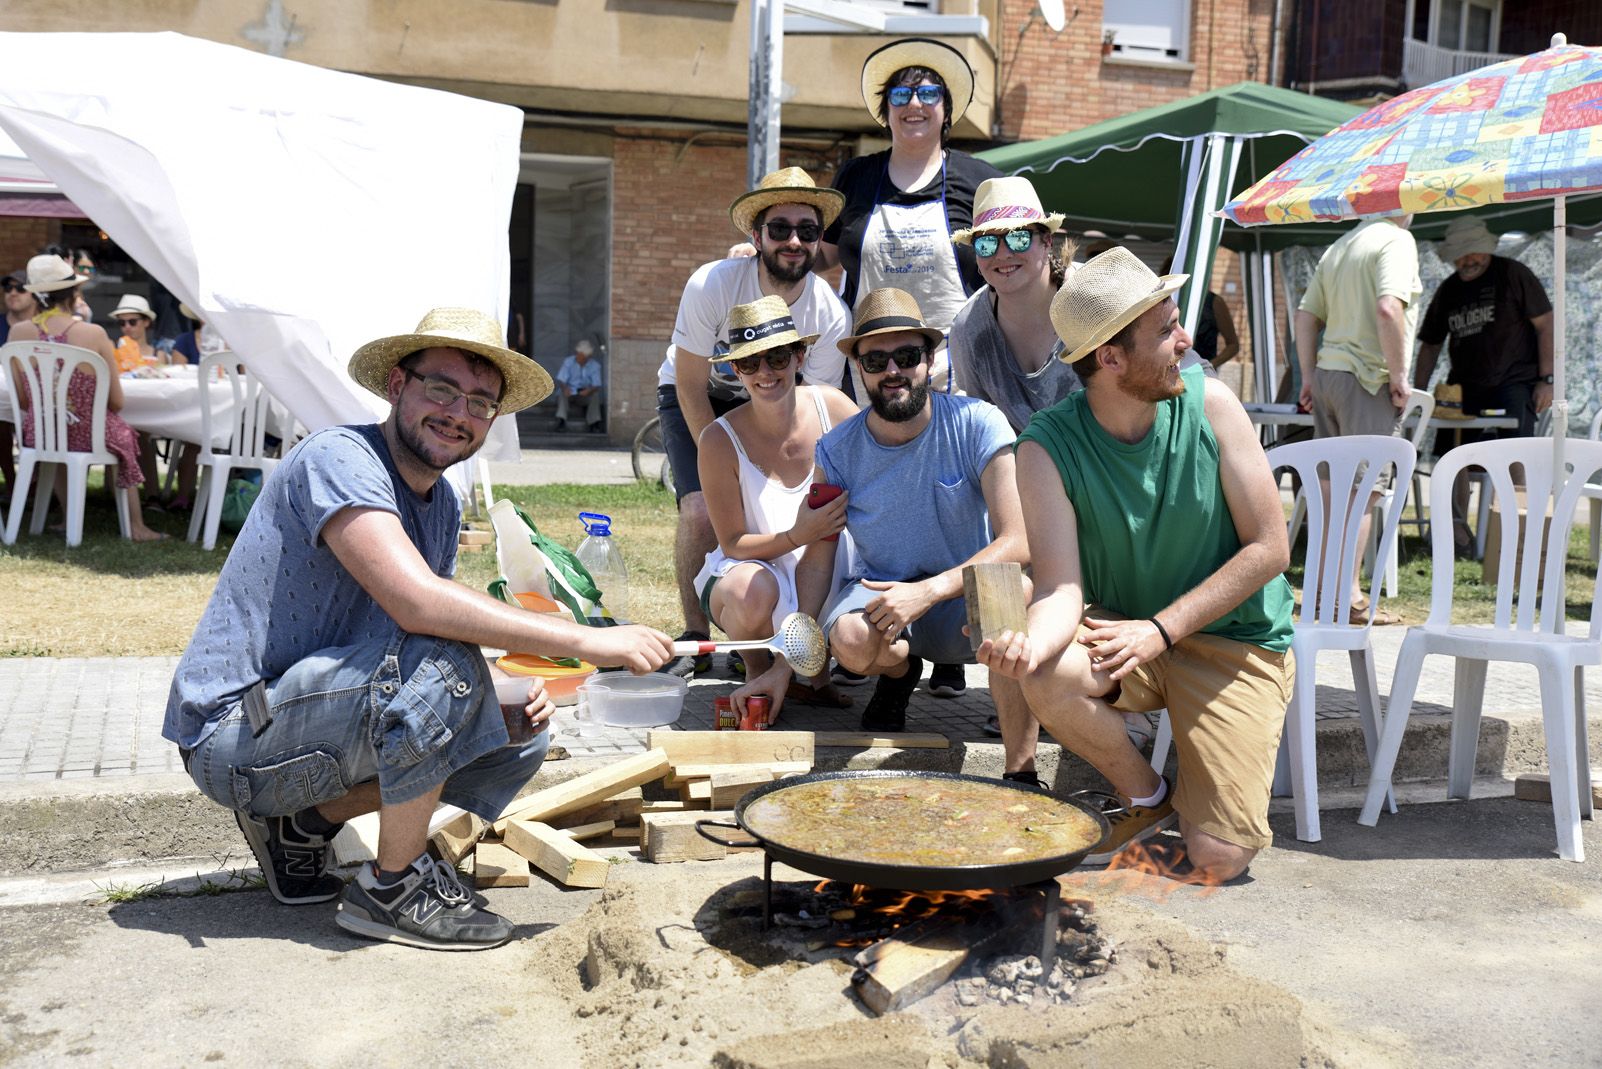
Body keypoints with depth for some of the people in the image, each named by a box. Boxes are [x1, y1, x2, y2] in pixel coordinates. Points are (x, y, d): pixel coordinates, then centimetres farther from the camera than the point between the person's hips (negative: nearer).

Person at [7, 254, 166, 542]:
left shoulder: (19, 332, -8)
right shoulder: (94, 334, -15)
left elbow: (22, 401, 1)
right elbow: (116, 403, -9)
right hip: (87, 435, -2)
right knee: (123, 435, 32)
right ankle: (136, 527, 37)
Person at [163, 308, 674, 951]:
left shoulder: (441, 505, 10)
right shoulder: (339, 458, -19)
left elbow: (434, 623, 12)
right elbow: (417, 602, -33)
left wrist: (506, 696, -9)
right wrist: (585, 641, -32)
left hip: (312, 712, 9)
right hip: (233, 734, -9)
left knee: (519, 738, 2)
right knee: (442, 661, -29)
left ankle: (303, 822, 9)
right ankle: (394, 889, -11)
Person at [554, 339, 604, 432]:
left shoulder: (595, 365, -7)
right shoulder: (568, 362, -8)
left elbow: (596, 385, -12)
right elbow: (560, 380, -14)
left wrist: (589, 390, -37)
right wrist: (565, 388, -38)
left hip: (585, 393, 0)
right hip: (570, 391, 0)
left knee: (595, 395, -30)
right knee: (562, 393, -33)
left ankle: (594, 422, -35)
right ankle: (561, 420, -46)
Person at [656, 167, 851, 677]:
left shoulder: (831, 317, -23)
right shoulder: (711, 285, -29)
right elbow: (691, 388, -21)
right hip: (694, 397, -2)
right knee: (702, 512, -22)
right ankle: (695, 639, -3)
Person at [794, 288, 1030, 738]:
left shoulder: (978, 424, -13)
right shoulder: (837, 451, -6)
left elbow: (1019, 542, -20)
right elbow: (817, 559, -1)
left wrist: (929, 591, -32)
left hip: (967, 599, -2)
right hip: (880, 589, 2)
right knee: (849, 640, -33)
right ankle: (899, 670, 8)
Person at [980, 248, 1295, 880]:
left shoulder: (1207, 402, -13)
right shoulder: (1047, 447, -14)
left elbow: (1269, 548, -11)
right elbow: (1061, 589, -20)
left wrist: (1160, 630, -19)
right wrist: (1033, 643, -44)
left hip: (1235, 639, -1)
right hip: (1121, 625, 1)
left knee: (1219, 860, -16)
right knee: (1047, 678, -33)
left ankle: (1192, 795, 24)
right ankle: (1146, 798, -1)